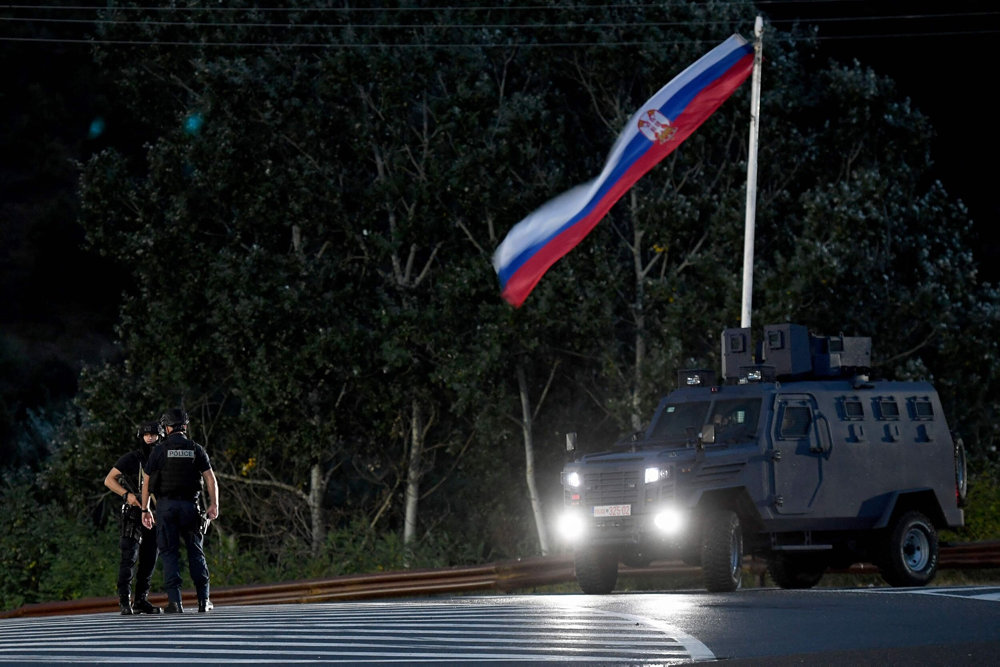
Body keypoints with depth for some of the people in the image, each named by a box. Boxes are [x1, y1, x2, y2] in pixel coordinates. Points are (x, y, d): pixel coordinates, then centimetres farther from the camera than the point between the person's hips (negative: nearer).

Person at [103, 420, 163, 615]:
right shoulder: (131, 459, -4)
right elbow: (109, 480, -6)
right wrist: (127, 494, -20)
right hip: (134, 513, -6)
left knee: (149, 559, 6)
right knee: (129, 556, -13)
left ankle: (140, 601, 11)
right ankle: (124, 601, -16)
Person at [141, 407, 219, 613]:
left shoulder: (160, 451, -1)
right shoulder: (196, 450, 4)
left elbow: (146, 482, 0)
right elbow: (210, 478, -1)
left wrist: (145, 509, 7)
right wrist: (214, 504, 1)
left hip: (166, 505, -2)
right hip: (190, 504, 2)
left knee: (169, 552, 1)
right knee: (195, 551, 9)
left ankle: (175, 602, -7)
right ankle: (203, 600, 4)